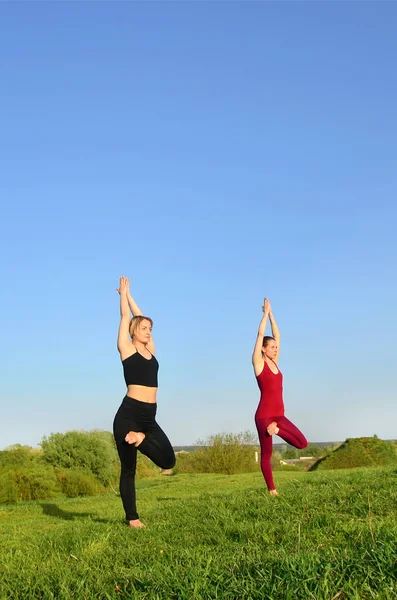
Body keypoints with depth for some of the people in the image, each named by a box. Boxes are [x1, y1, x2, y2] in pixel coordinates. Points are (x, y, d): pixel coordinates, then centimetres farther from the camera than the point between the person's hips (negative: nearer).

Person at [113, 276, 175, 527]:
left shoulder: (150, 350, 15)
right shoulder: (127, 348, 0)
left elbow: (140, 317, 22)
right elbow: (126, 317, 6)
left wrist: (129, 295, 32)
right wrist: (124, 292, 19)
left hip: (149, 417, 6)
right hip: (129, 414, -6)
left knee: (168, 460, -4)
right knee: (128, 469, 1)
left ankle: (141, 439, 12)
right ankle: (132, 518, 10)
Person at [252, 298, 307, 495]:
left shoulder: (274, 362, 12)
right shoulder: (258, 362, -4)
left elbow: (277, 335, 13)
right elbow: (260, 334, -7)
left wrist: (271, 314, 13)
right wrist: (266, 312, -1)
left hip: (279, 415, 7)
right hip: (264, 415, -7)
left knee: (302, 443, -1)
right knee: (266, 454, 0)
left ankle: (276, 428, 13)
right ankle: (272, 490, 10)